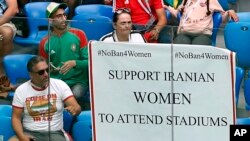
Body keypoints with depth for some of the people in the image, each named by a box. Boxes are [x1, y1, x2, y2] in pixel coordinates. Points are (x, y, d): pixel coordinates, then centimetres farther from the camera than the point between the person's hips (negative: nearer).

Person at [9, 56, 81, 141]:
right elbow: (16, 117, 3)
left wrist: (74, 109, -30)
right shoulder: (21, 90, 1)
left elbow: (77, 108, -5)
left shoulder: (60, 85, 0)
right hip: (29, 133, 0)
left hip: (54, 133, 0)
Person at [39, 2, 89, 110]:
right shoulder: (45, 42, 5)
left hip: (78, 82, -1)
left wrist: (74, 63, -18)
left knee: (76, 95, -34)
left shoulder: (78, 35, 1)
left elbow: (89, 62, 1)